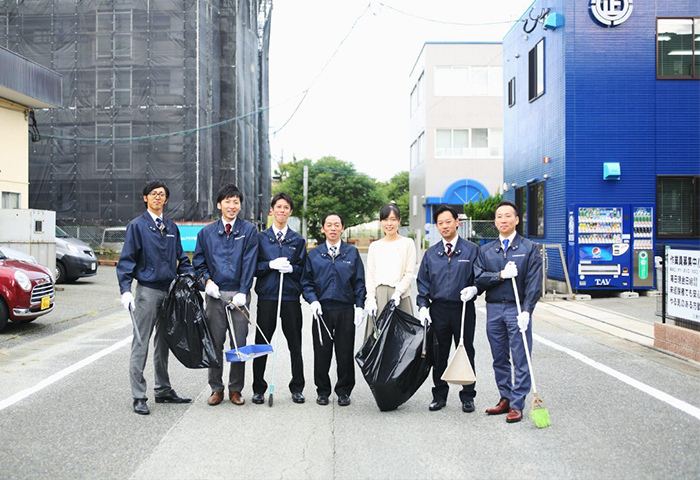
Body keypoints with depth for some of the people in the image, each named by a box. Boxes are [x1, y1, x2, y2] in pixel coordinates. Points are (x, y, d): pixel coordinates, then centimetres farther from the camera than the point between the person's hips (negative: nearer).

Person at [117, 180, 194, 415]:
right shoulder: (137, 226, -1)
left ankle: (163, 390, 24)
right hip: (148, 290, -5)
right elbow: (126, 260, -6)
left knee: (164, 343, 14)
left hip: (170, 290, 5)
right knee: (141, 344, -3)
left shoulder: (172, 227, 13)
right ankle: (139, 397, 2)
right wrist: (125, 290, -16)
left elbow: (181, 258, 17)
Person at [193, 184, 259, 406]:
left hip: (239, 294, -1)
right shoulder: (207, 232, 9)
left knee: (239, 344, 2)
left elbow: (249, 262, -4)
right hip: (215, 294, 2)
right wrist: (207, 280, -3)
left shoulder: (249, 230, 2)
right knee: (215, 343, 5)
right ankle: (216, 389, 16)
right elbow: (198, 261, 15)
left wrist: (242, 292, -12)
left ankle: (236, 389, 14)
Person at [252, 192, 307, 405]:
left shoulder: (298, 240, 11)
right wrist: (271, 265, -12)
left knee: (295, 344, 4)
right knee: (262, 343, 2)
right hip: (267, 296, -1)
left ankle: (297, 388, 16)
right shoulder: (261, 238, 8)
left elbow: (304, 269, 9)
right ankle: (258, 389, 13)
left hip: (291, 296, 1)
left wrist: (291, 268, -11)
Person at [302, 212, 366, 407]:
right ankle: (323, 391, 19)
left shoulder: (352, 253, 6)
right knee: (322, 352, 4)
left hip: (346, 310, 0)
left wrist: (359, 306, -2)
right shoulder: (314, 254, 7)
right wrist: (313, 300, -8)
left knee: (345, 353, 4)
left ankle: (344, 391, 17)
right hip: (322, 310, 1)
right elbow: (307, 281, 8)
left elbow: (359, 282, 6)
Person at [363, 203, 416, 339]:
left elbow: (409, 273, 0)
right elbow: (370, 275, 9)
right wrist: (371, 298, -4)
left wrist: (397, 293, -14)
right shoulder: (374, 246, 15)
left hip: (400, 297, -2)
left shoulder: (407, 243, 7)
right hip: (378, 296, 2)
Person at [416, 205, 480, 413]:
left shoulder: (471, 250, 2)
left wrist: (474, 289, -17)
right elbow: (423, 282, 11)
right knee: (439, 355, 8)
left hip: (463, 308, -2)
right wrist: (423, 306, -1)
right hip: (438, 309, 2)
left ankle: (467, 397, 17)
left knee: (466, 354, 5)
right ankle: (439, 396, 20)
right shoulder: (431, 253, 9)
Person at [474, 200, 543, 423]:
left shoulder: (529, 248, 2)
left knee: (520, 359, -3)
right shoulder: (486, 250, 12)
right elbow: (478, 278, 2)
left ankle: (517, 405, 3)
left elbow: (534, 283, -6)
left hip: (517, 309, -4)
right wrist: (500, 275, -14)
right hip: (493, 309, 4)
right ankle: (505, 399, 21)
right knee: (500, 359, 10)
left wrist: (526, 311, -16)